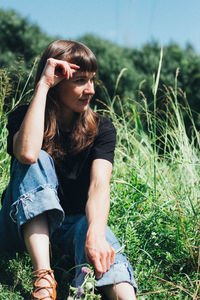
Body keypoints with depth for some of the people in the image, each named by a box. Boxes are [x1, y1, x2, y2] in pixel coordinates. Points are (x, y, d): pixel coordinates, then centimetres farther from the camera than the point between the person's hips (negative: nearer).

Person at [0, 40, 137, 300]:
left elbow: (99, 184, -23)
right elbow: (27, 153, -32)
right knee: (38, 160, -28)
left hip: (76, 221, 1)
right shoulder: (24, 117, -6)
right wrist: (42, 86, -27)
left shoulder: (101, 129, -4)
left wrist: (96, 234, -43)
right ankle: (43, 278, -41)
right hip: (26, 224, 0)